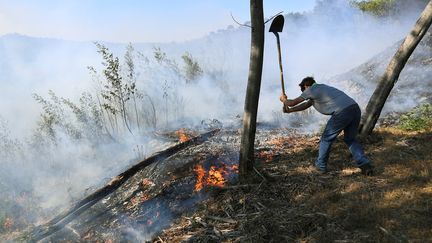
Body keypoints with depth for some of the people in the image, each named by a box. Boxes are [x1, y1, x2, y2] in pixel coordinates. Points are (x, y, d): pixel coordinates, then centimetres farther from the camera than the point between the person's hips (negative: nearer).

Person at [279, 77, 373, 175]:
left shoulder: (311, 90, 9)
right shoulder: (321, 88, 33)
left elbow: (292, 103, 16)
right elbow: (306, 105, 44)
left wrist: (284, 100, 37)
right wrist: (290, 110, 51)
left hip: (342, 112, -8)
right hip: (356, 108, 8)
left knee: (326, 138, 11)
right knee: (350, 139, 23)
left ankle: (320, 166, 23)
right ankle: (365, 165, 12)